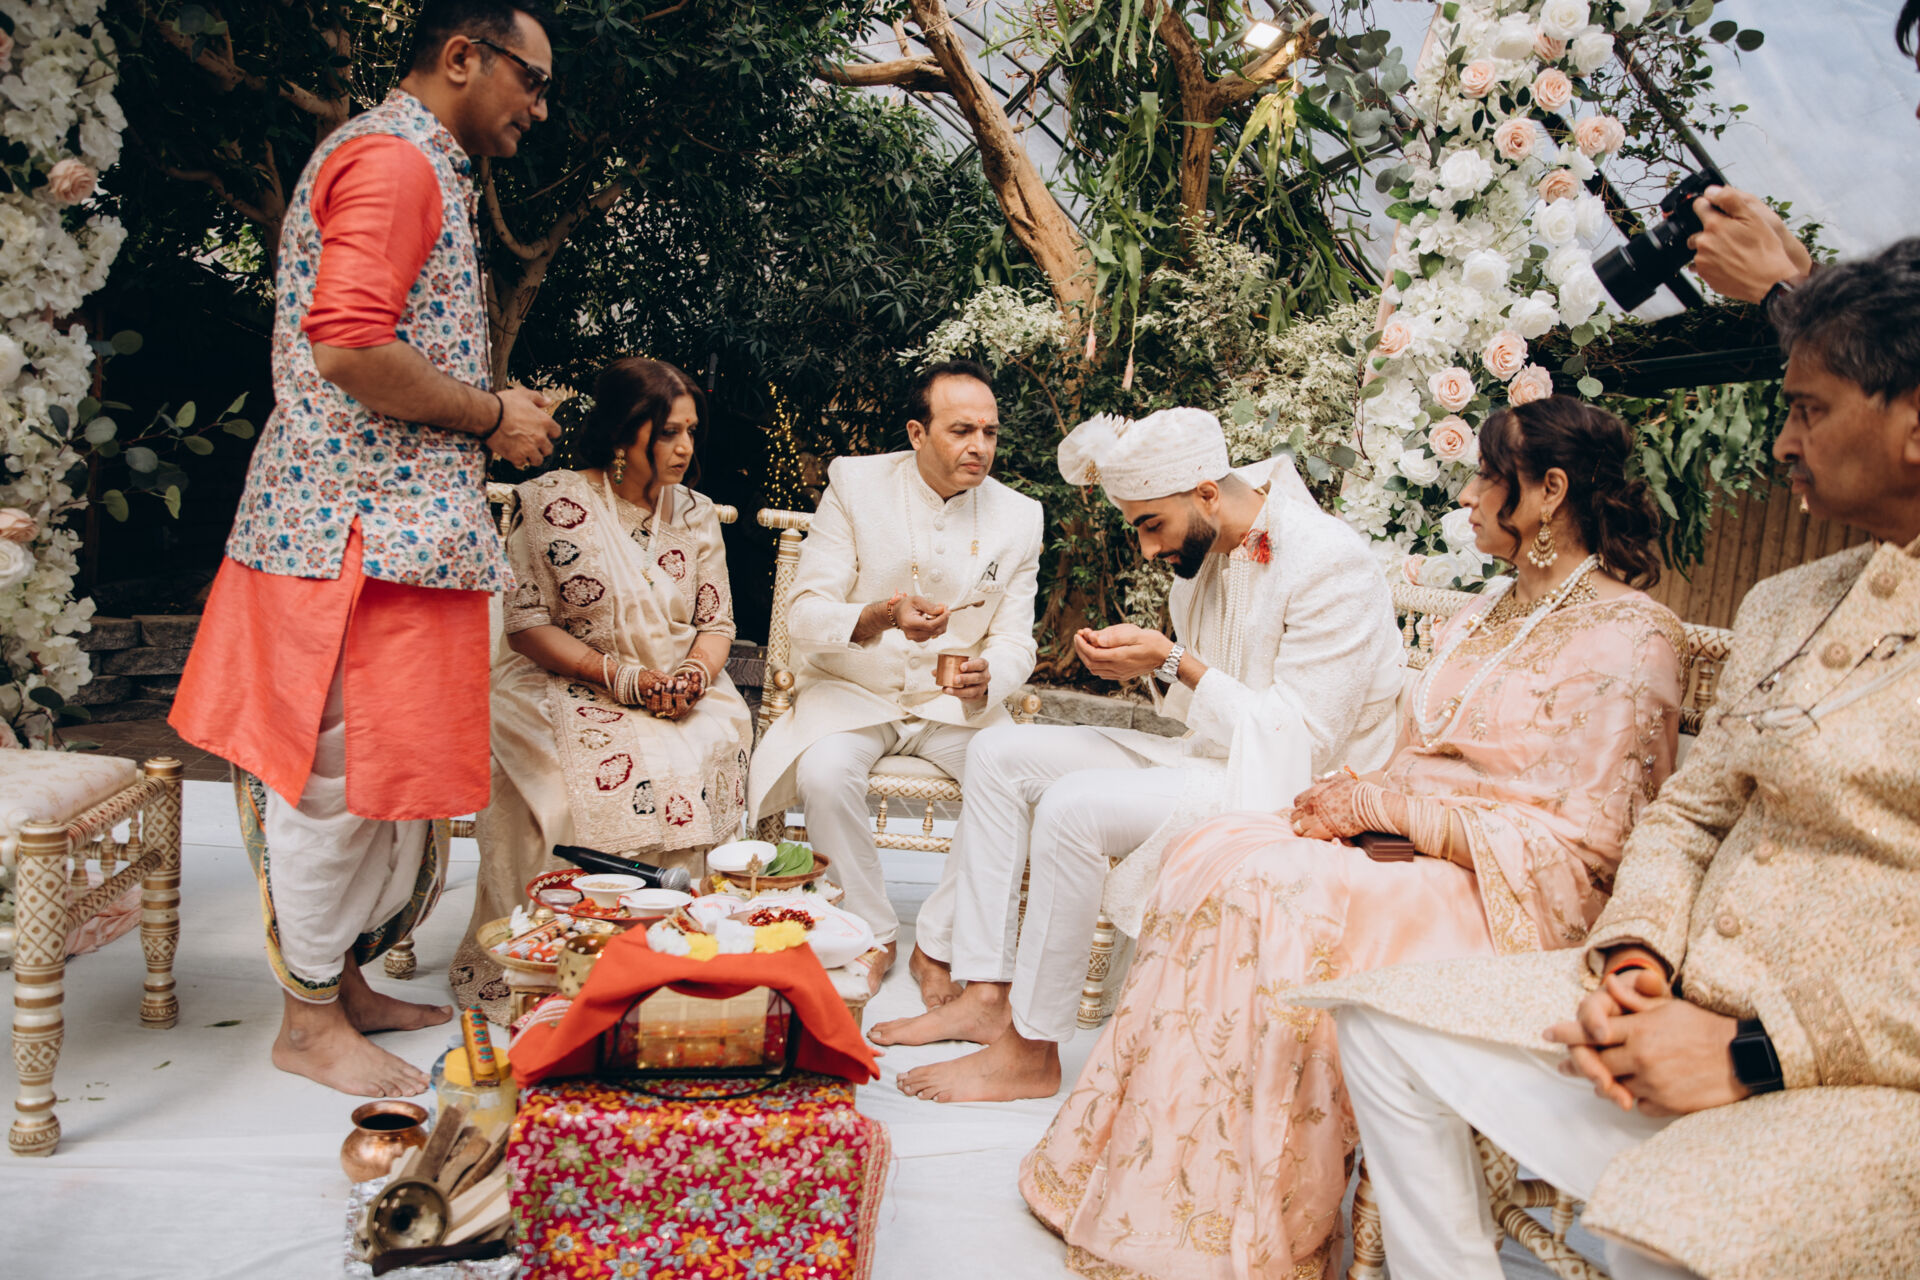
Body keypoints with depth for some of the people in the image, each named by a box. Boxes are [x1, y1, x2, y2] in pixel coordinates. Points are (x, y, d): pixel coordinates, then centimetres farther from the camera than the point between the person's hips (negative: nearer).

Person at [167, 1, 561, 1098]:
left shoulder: (421, 166, 23)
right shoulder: (391, 159, -11)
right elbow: (349, 348, -23)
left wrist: (491, 410, 13)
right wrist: (493, 413, -12)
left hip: (397, 515, 11)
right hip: (361, 522, -11)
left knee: (386, 766, 15)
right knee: (343, 767, -2)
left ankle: (342, 981, 27)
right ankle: (310, 1021, 11)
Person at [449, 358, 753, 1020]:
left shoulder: (696, 513, 12)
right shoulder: (552, 501, -3)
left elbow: (717, 622, 13)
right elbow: (526, 623, -7)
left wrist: (696, 674, -11)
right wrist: (622, 676, -18)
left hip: (683, 693, 4)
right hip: (567, 686, -3)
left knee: (713, 753, -30)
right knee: (624, 765, -35)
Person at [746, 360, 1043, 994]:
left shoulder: (1018, 517, 0)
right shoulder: (855, 483, -7)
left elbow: (1015, 642, 0)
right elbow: (805, 615, -12)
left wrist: (987, 677, -26)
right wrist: (879, 618, -34)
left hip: (954, 702, 2)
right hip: (853, 690, -2)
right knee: (825, 772, -32)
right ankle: (874, 935, -10)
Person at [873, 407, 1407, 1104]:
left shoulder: (1329, 563, -20)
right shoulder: (1205, 551, 6)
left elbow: (1304, 737, -22)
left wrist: (1175, 662, -24)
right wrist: (1147, 659, -7)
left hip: (1286, 786, -9)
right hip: (1211, 757, 9)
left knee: (1073, 806, -29)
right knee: (1000, 753, 0)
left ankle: (1032, 1053, -14)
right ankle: (986, 995, -2)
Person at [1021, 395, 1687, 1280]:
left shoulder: (1629, 636, -10)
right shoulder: (1490, 611, 18)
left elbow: (1580, 845, -16)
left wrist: (1390, 805, -17)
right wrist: (1360, 795, -4)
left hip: (1509, 900, -8)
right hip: (1406, 851, 8)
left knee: (1272, 898, -30)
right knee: (1213, 857, -16)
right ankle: (1148, 1192, -12)